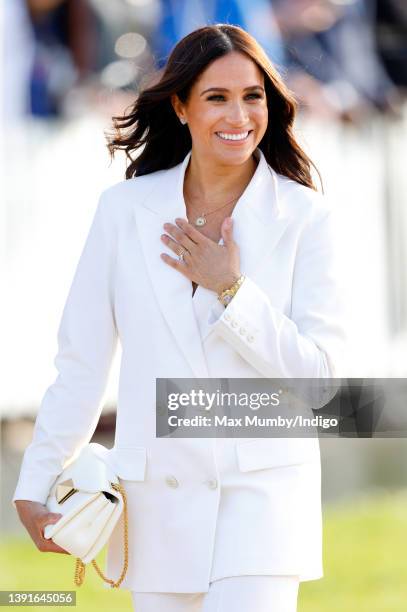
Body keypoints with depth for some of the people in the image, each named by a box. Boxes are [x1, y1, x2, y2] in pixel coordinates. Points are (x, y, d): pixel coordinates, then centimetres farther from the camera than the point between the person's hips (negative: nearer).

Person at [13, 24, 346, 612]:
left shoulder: (303, 215, -2)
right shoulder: (126, 209, 3)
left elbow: (319, 373, -5)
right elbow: (81, 361, 7)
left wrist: (231, 289, -13)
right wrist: (35, 486, 4)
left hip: (264, 496, -2)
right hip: (159, 500, 2)